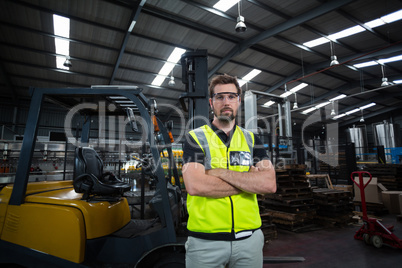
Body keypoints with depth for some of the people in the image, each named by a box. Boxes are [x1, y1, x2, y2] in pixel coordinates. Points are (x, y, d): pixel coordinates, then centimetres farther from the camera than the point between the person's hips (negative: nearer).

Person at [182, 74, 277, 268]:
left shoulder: (251, 139, 5)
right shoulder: (195, 138, -5)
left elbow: (270, 184, -9)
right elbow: (194, 185, -21)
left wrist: (221, 172, -18)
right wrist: (250, 181, -14)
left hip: (249, 237, 3)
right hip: (205, 240, -2)